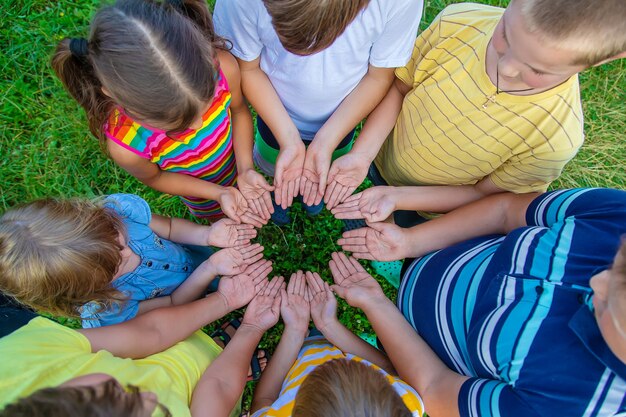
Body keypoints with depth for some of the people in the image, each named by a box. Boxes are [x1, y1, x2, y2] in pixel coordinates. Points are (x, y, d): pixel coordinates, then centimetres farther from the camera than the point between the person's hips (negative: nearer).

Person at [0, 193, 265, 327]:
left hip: (192, 253, 3)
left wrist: (207, 235, -35)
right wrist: (210, 269, -41)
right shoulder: (106, 312, -39)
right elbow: (173, 304, -26)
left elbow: (169, 226, -17)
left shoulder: (117, 209, -35)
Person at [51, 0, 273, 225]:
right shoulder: (125, 145, -39)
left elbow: (239, 110, -14)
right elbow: (154, 177, -17)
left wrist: (246, 169, -23)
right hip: (200, 193, -1)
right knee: (214, 216, 31)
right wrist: (219, 193, -25)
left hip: (236, 163, 2)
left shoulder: (223, 67, -36)